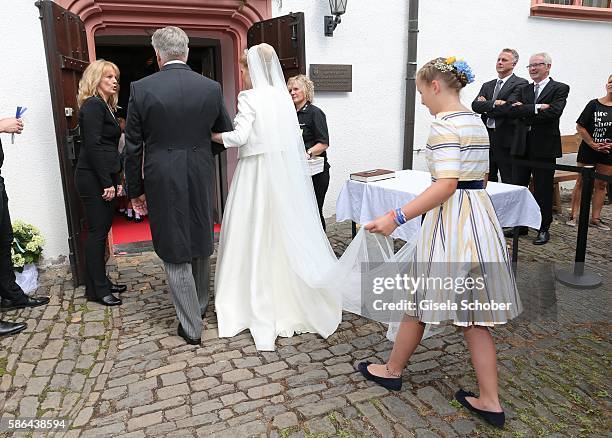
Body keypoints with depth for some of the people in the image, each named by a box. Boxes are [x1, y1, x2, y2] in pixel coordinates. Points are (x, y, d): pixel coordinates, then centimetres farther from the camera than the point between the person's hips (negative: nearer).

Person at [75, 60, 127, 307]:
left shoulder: (106, 106, 18)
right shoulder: (93, 105, -11)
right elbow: (93, 146, -18)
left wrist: (116, 180, 16)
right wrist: (107, 183, -19)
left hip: (104, 178, 9)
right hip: (93, 179, -9)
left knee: (102, 230, 13)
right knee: (97, 231, -3)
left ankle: (101, 282, 23)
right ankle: (97, 290, 7)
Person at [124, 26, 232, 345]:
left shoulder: (141, 89, -8)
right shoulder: (211, 88, -1)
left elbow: (133, 147, -4)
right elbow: (227, 135, 8)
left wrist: (135, 190, 6)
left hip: (162, 182, -3)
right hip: (202, 179, 3)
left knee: (175, 253, 7)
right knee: (201, 244, 21)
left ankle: (191, 326, 14)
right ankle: (200, 304, 41)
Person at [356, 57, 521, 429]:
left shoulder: (444, 125, -15)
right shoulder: (477, 122, 13)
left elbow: (446, 185, -24)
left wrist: (397, 217, -27)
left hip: (451, 220, -9)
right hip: (482, 219, 9)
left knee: (418, 300, 10)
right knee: (474, 315, 13)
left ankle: (392, 370, 31)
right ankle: (490, 402, 20)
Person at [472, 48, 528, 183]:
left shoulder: (520, 84, -2)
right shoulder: (487, 85, 17)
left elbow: (510, 108, -16)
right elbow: (475, 105, 1)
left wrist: (485, 108, -6)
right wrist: (494, 104, -15)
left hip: (506, 141, -6)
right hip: (486, 139, 6)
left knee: (509, 183, 0)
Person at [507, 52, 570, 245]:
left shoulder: (560, 89, 1)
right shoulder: (522, 89, 13)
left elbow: (554, 113, -16)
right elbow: (511, 109, -5)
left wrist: (524, 111, -10)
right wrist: (537, 108, -15)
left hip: (545, 147, -4)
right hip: (522, 146, 5)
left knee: (543, 190, 3)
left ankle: (543, 229, 16)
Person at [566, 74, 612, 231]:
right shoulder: (594, 104, -3)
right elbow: (580, 127, -4)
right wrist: (593, 144, -8)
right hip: (588, 150, -2)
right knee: (581, 182, 2)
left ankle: (595, 218, 15)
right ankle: (574, 215, 8)